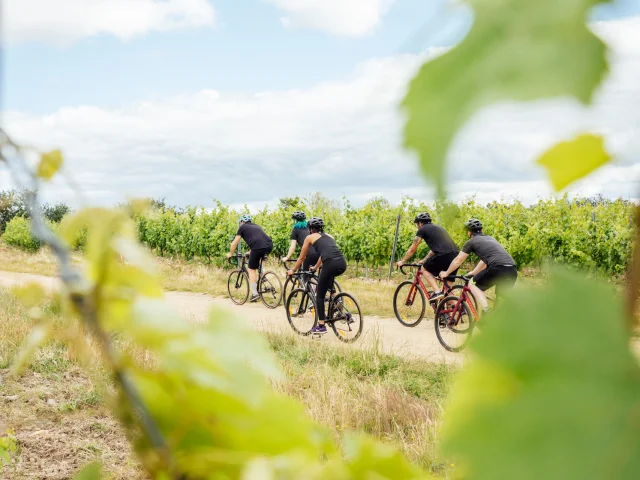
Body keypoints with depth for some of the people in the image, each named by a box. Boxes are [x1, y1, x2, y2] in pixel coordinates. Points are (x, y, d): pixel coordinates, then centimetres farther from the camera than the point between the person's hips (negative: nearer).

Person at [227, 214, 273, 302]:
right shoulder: (256, 226, 34)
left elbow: (235, 242, 21)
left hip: (258, 247, -6)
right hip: (270, 246, 6)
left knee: (252, 269, 7)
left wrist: (230, 253, 36)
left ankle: (254, 293, 1)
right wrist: (250, 252, 58)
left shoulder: (242, 227, 18)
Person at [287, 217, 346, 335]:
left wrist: (293, 270, 40)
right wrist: (316, 267, 59)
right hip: (343, 263, 6)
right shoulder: (328, 236, 31)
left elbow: (301, 258, 25)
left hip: (331, 264, -5)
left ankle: (321, 326, 8)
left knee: (320, 295, 9)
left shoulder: (310, 237, 17)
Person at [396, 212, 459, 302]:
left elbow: (412, 249, 16)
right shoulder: (437, 227, 32)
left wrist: (402, 261, 28)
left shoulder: (422, 230, 10)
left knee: (425, 269, 16)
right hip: (456, 256, 7)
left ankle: (437, 292, 0)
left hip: (443, 255, -7)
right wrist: (424, 260, 50)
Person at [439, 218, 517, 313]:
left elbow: (458, 261, 22)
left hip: (498, 268, -6)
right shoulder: (490, 238, 32)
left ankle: (487, 312, -5)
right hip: (512, 270, 6)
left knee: (473, 285, 12)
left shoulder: (471, 242, 14)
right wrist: (473, 272, 56)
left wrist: (446, 273, 36)